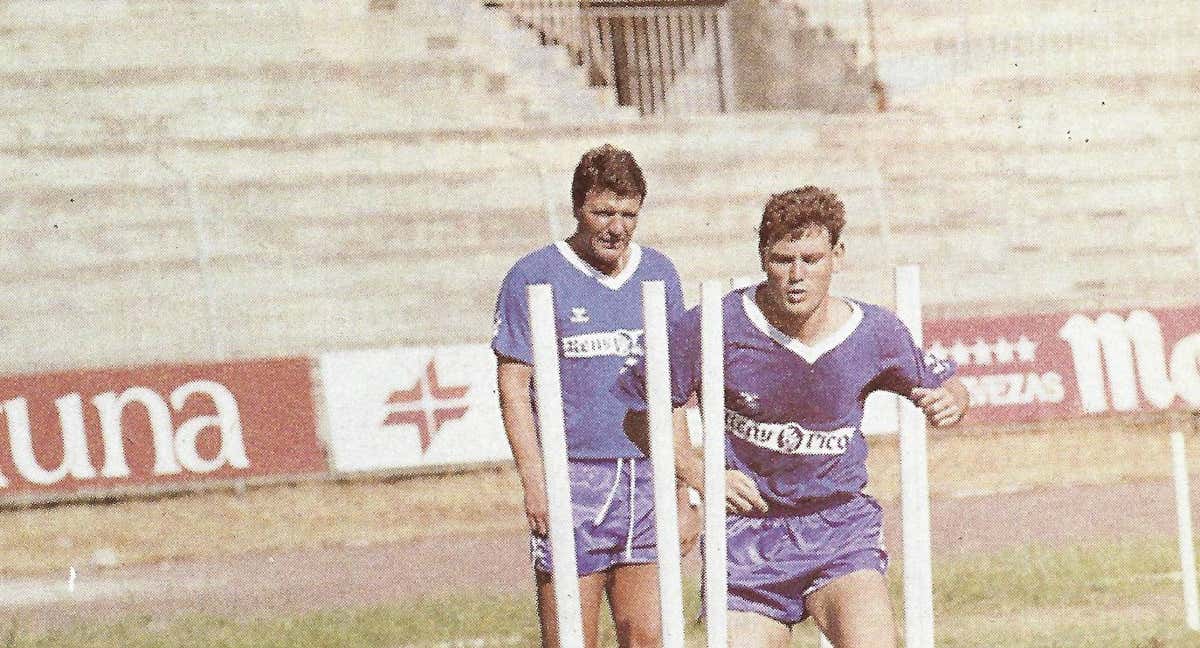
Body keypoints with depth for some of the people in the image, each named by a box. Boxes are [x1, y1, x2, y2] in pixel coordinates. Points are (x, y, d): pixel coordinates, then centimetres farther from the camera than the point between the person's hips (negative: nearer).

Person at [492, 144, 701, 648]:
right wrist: (534, 481, -12)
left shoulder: (658, 275, 12)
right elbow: (513, 385, -2)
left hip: (647, 480, 4)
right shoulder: (533, 278, -1)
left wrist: (684, 493, 14)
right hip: (572, 478, -4)